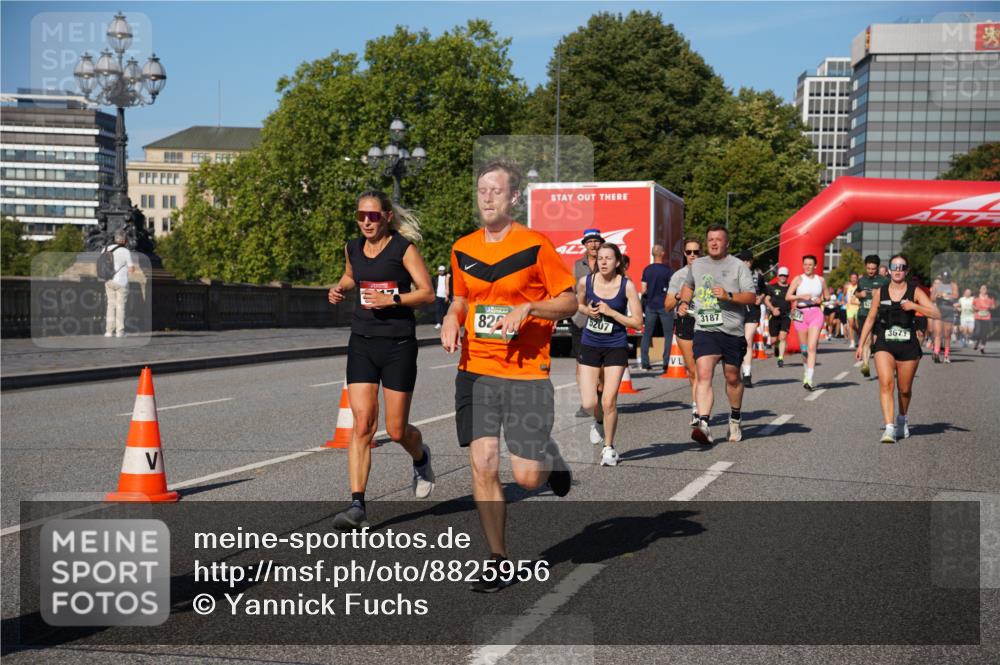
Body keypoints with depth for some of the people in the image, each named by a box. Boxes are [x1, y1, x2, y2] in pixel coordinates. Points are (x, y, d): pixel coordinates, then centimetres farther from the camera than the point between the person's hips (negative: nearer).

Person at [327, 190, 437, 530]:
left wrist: (392, 299, -21)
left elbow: (427, 293, -8)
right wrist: (340, 289, 7)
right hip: (362, 342, 3)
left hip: (398, 344, -3)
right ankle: (357, 504, -9)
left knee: (396, 430, 3)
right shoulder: (353, 247, 8)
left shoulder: (403, 248, -7)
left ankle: (421, 458, 38)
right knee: (362, 425, -9)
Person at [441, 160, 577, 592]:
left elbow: (569, 301, -2)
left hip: (526, 374, -4)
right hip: (475, 371, 4)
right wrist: (452, 319, 2)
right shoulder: (462, 249, 9)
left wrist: (527, 308, -17)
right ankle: (498, 562, 12)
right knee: (482, 467, -2)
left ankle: (549, 459, 31)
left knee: (526, 476, -7)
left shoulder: (535, 245, -5)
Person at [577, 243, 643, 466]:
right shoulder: (586, 282, -5)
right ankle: (598, 423, 34)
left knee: (609, 402, -7)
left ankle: (609, 447, 16)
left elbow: (637, 322, -10)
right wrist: (588, 311, -5)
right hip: (589, 345, 2)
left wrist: (611, 312, -19)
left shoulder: (627, 286, -12)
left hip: (616, 347, -2)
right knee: (588, 404, -3)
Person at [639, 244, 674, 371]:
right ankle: (666, 362, -2)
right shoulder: (667, 270, -9)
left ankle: (644, 362, 6)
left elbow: (643, 290, 2)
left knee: (647, 334, 9)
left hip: (650, 305, 3)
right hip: (665, 306, -3)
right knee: (668, 334, 4)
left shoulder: (647, 269, 2)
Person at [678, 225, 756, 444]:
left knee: (732, 377, 12)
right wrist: (684, 302, 15)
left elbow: (751, 296, -5)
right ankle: (703, 425, -26)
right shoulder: (697, 265, 14)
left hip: (732, 331, -1)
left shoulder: (738, 266, 1)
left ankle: (735, 418, 36)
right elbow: (688, 285, 34)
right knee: (704, 375, -17)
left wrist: (728, 296, -20)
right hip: (704, 330, 2)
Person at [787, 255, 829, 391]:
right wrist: (801, 296, -17)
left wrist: (821, 299, -2)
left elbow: (827, 296, 19)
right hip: (801, 314, 1)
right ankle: (807, 371, 34)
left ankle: (809, 379, -19)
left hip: (816, 313, -1)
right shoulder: (798, 279, 3)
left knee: (811, 347, -14)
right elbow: (788, 296, -3)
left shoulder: (821, 280, 8)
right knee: (804, 348, 10)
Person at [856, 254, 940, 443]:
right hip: (885, 345, 0)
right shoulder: (880, 292, 5)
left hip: (908, 346, 0)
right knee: (886, 383, -19)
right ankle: (889, 428, -22)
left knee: (905, 390, 11)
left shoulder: (914, 292, 0)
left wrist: (914, 306, -19)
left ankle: (902, 420, 40)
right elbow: (870, 319, 13)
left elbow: (937, 314, -7)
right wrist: (861, 344, 12)